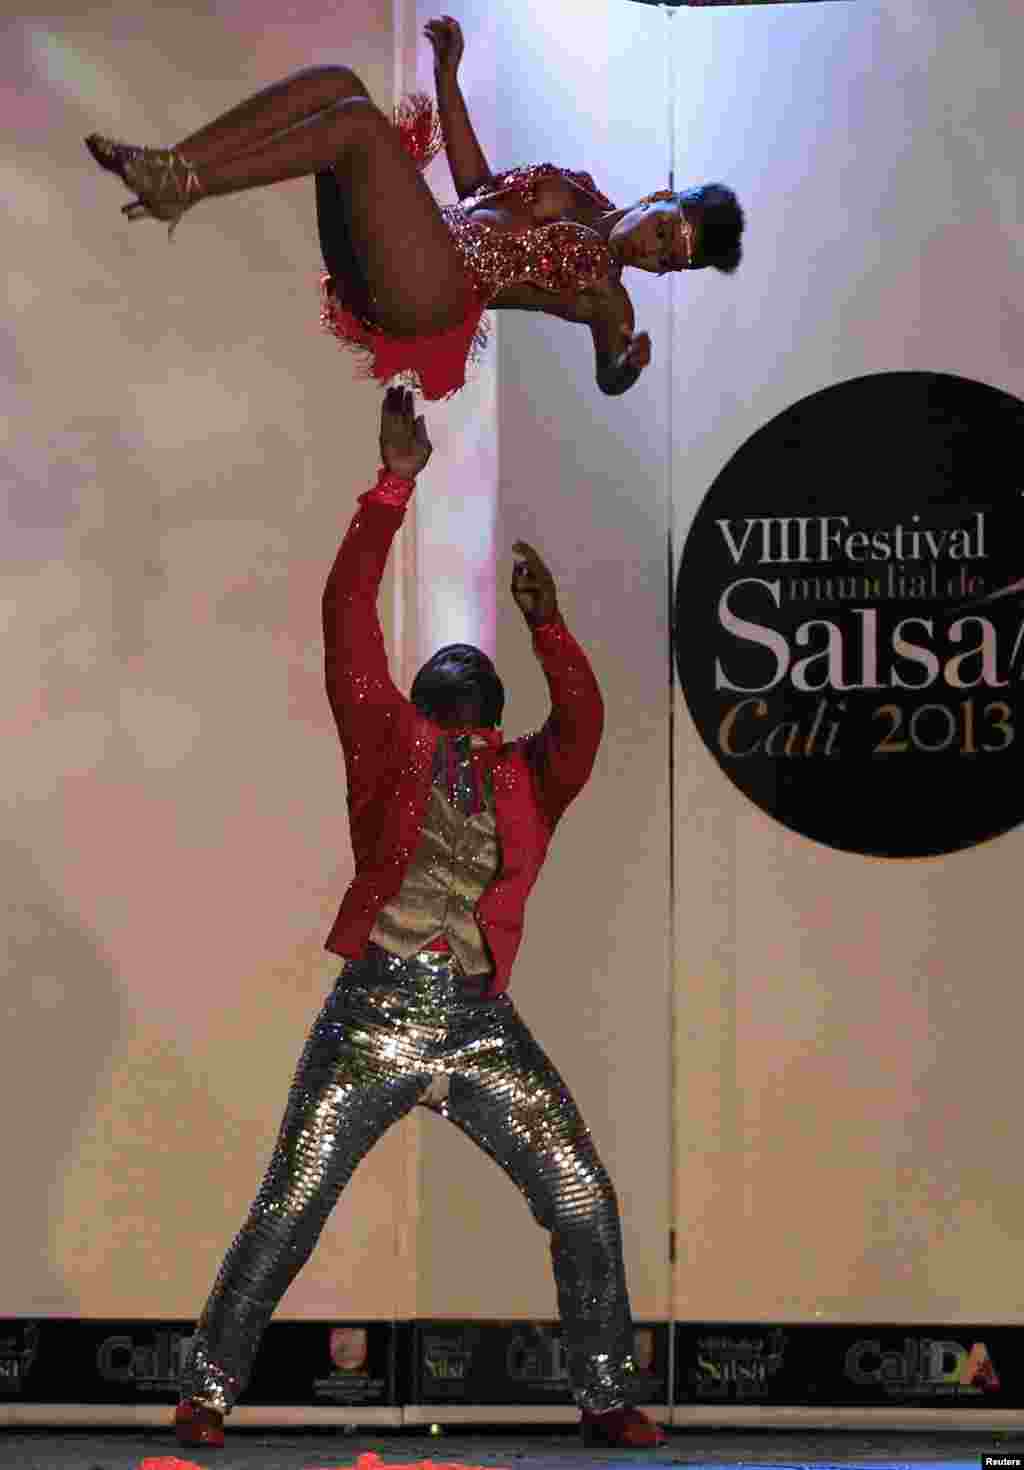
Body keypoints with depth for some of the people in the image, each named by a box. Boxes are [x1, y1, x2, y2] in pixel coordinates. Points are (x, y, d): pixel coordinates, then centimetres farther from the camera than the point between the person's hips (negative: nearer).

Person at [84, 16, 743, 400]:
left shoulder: (608, 292, 10)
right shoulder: (576, 190, 28)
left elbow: (611, 376, 1)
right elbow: (476, 182, 33)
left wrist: (630, 363, -23)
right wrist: (449, 79, 30)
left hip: (431, 292, -8)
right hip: (375, 260, 8)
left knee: (357, 118, -25)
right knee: (336, 80, -7)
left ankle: (182, 186, -27)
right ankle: (169, 166, -18)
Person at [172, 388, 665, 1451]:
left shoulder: (527, 780, 13)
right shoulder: (390, 745, 7)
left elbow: (584, 725, -6)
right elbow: (349, 627, 0)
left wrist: (546, 626, -15)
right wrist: (395, 483, -2)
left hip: (482, 1027, 3)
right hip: (373, 1014, -2)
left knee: (585, 1207, -2)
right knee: (288, 1210, -4)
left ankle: (605, 1397, 10)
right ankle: (209, 1386, 8)